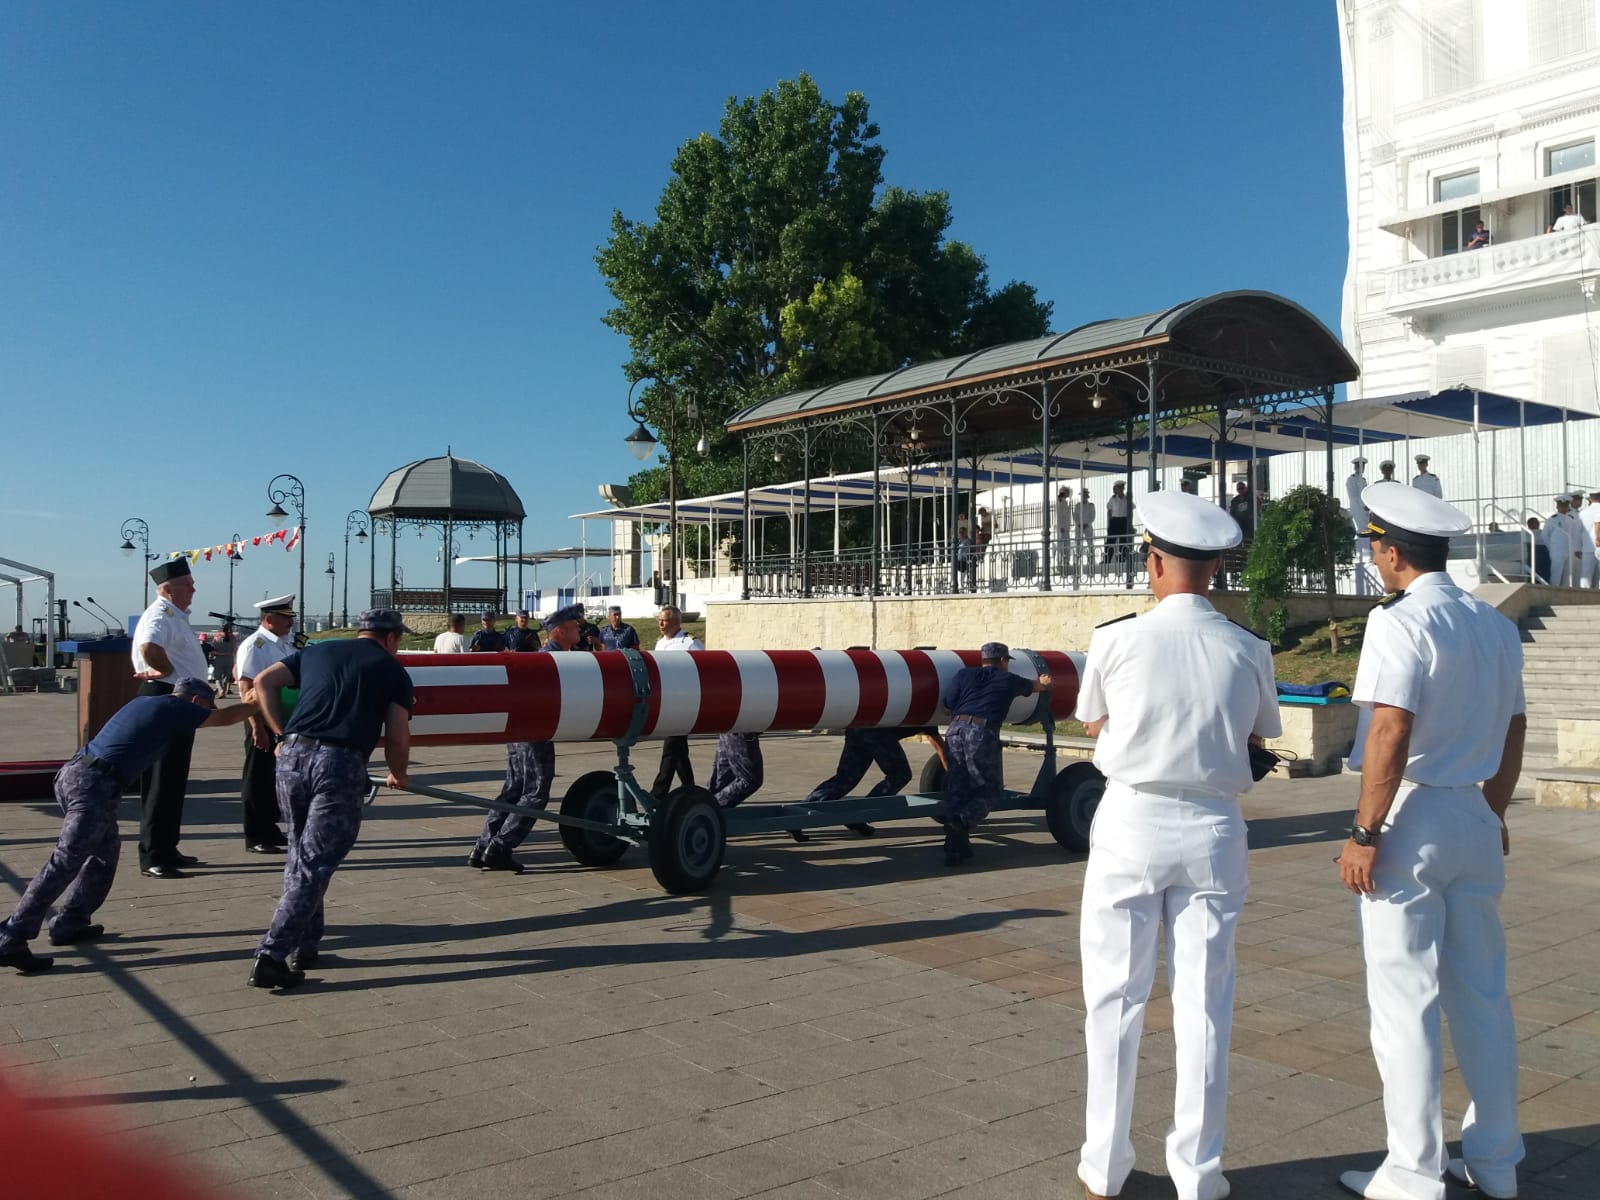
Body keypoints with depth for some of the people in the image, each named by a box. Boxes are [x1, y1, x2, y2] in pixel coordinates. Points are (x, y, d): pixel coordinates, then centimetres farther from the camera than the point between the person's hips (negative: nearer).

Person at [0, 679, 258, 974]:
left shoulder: (146, 702, 24)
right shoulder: (174, 708, 2)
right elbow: (224, 718, 14)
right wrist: (256, 703, 29)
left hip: (73, 773, 9)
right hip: (96, 784, -9)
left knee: (105, 850, 20)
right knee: (65, 862, -11)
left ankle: (69, 924, 21)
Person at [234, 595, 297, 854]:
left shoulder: (287, 645, 11)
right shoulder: (254, 646, -13)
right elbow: (247, 690, -18)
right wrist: (257, 727, -22)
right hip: (264, 721, -8)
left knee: (277, 779, 16)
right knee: (258, 780, 1)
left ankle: (270, 830, 28)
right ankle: (254, 839, 8)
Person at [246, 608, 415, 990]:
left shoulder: (317, 651, 23)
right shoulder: (393, 671, 12)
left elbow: (264, 681, 14)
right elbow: (397, 738, 5)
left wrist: (283, 734, 15)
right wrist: (398, 773, 23)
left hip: (293, 756, 5)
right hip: (340, 764, -5)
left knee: (300, 854, 20)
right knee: (315, 865, 0)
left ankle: (304, 947, 24)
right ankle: (270, 957, -6)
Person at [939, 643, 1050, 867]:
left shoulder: (963, 675, 17)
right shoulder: (1008, 680, 17)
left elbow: (948, 701, 10)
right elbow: (1037, 686, 35)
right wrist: (1044, 682, 60)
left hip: (956, 730, 4)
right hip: (982, 733, -3)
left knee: (957, 789, 9)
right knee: (989, 789, 9)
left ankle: (955, 849, 9)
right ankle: (962, 821, -18)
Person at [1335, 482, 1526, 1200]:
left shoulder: (1401, 622, -15)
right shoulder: (1496, 627, 9)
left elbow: (1390, 734, -22)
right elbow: (1513, 732, 15)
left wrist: (1364, 834, -18)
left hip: (1409, 818, -8)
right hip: (1474, 819, 8)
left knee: (1404, 1003, 1)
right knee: (1482, 993, 16)